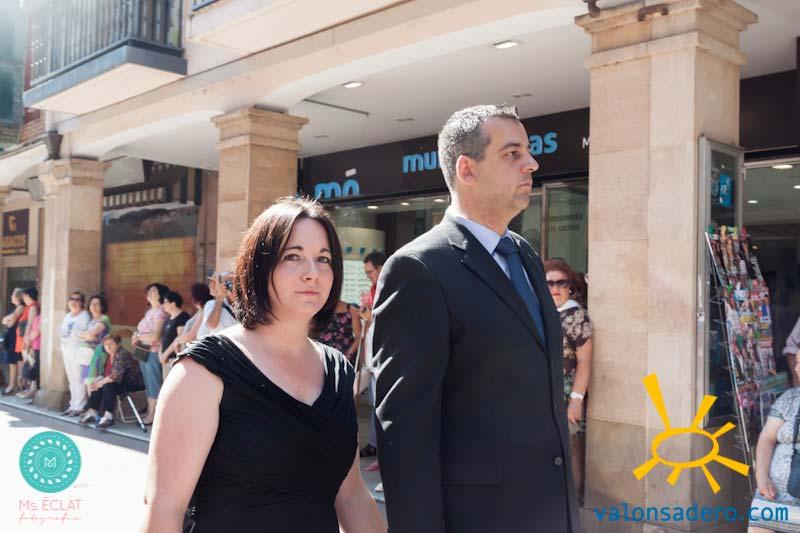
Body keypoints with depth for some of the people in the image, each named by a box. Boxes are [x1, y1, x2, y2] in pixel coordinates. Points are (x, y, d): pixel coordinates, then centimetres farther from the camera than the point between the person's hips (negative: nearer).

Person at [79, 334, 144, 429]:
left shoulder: (123, 354, -21)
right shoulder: (108, 355, 7)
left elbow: (116, 375, -29)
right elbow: (104, 374, 7)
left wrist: (100, 383, -23)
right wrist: (96, 381, -12)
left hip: (133, 383, -10)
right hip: (121, 381, 10)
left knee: (108, 386, -28)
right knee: (96, 386, -1)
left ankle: (108, 417, -28)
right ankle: (92, 412, 0)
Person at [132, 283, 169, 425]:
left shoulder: (160, 312, -11)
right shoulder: (150, 311, 16)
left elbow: (154, 336, -20)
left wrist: (137, 336, -8)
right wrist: (136, 338, -2)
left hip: (153, 352, -9)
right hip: (144, 352, 9)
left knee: (154, 384, -4)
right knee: (148, 384, 12)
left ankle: (154, 415, 1)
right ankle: (150, 411, 19)